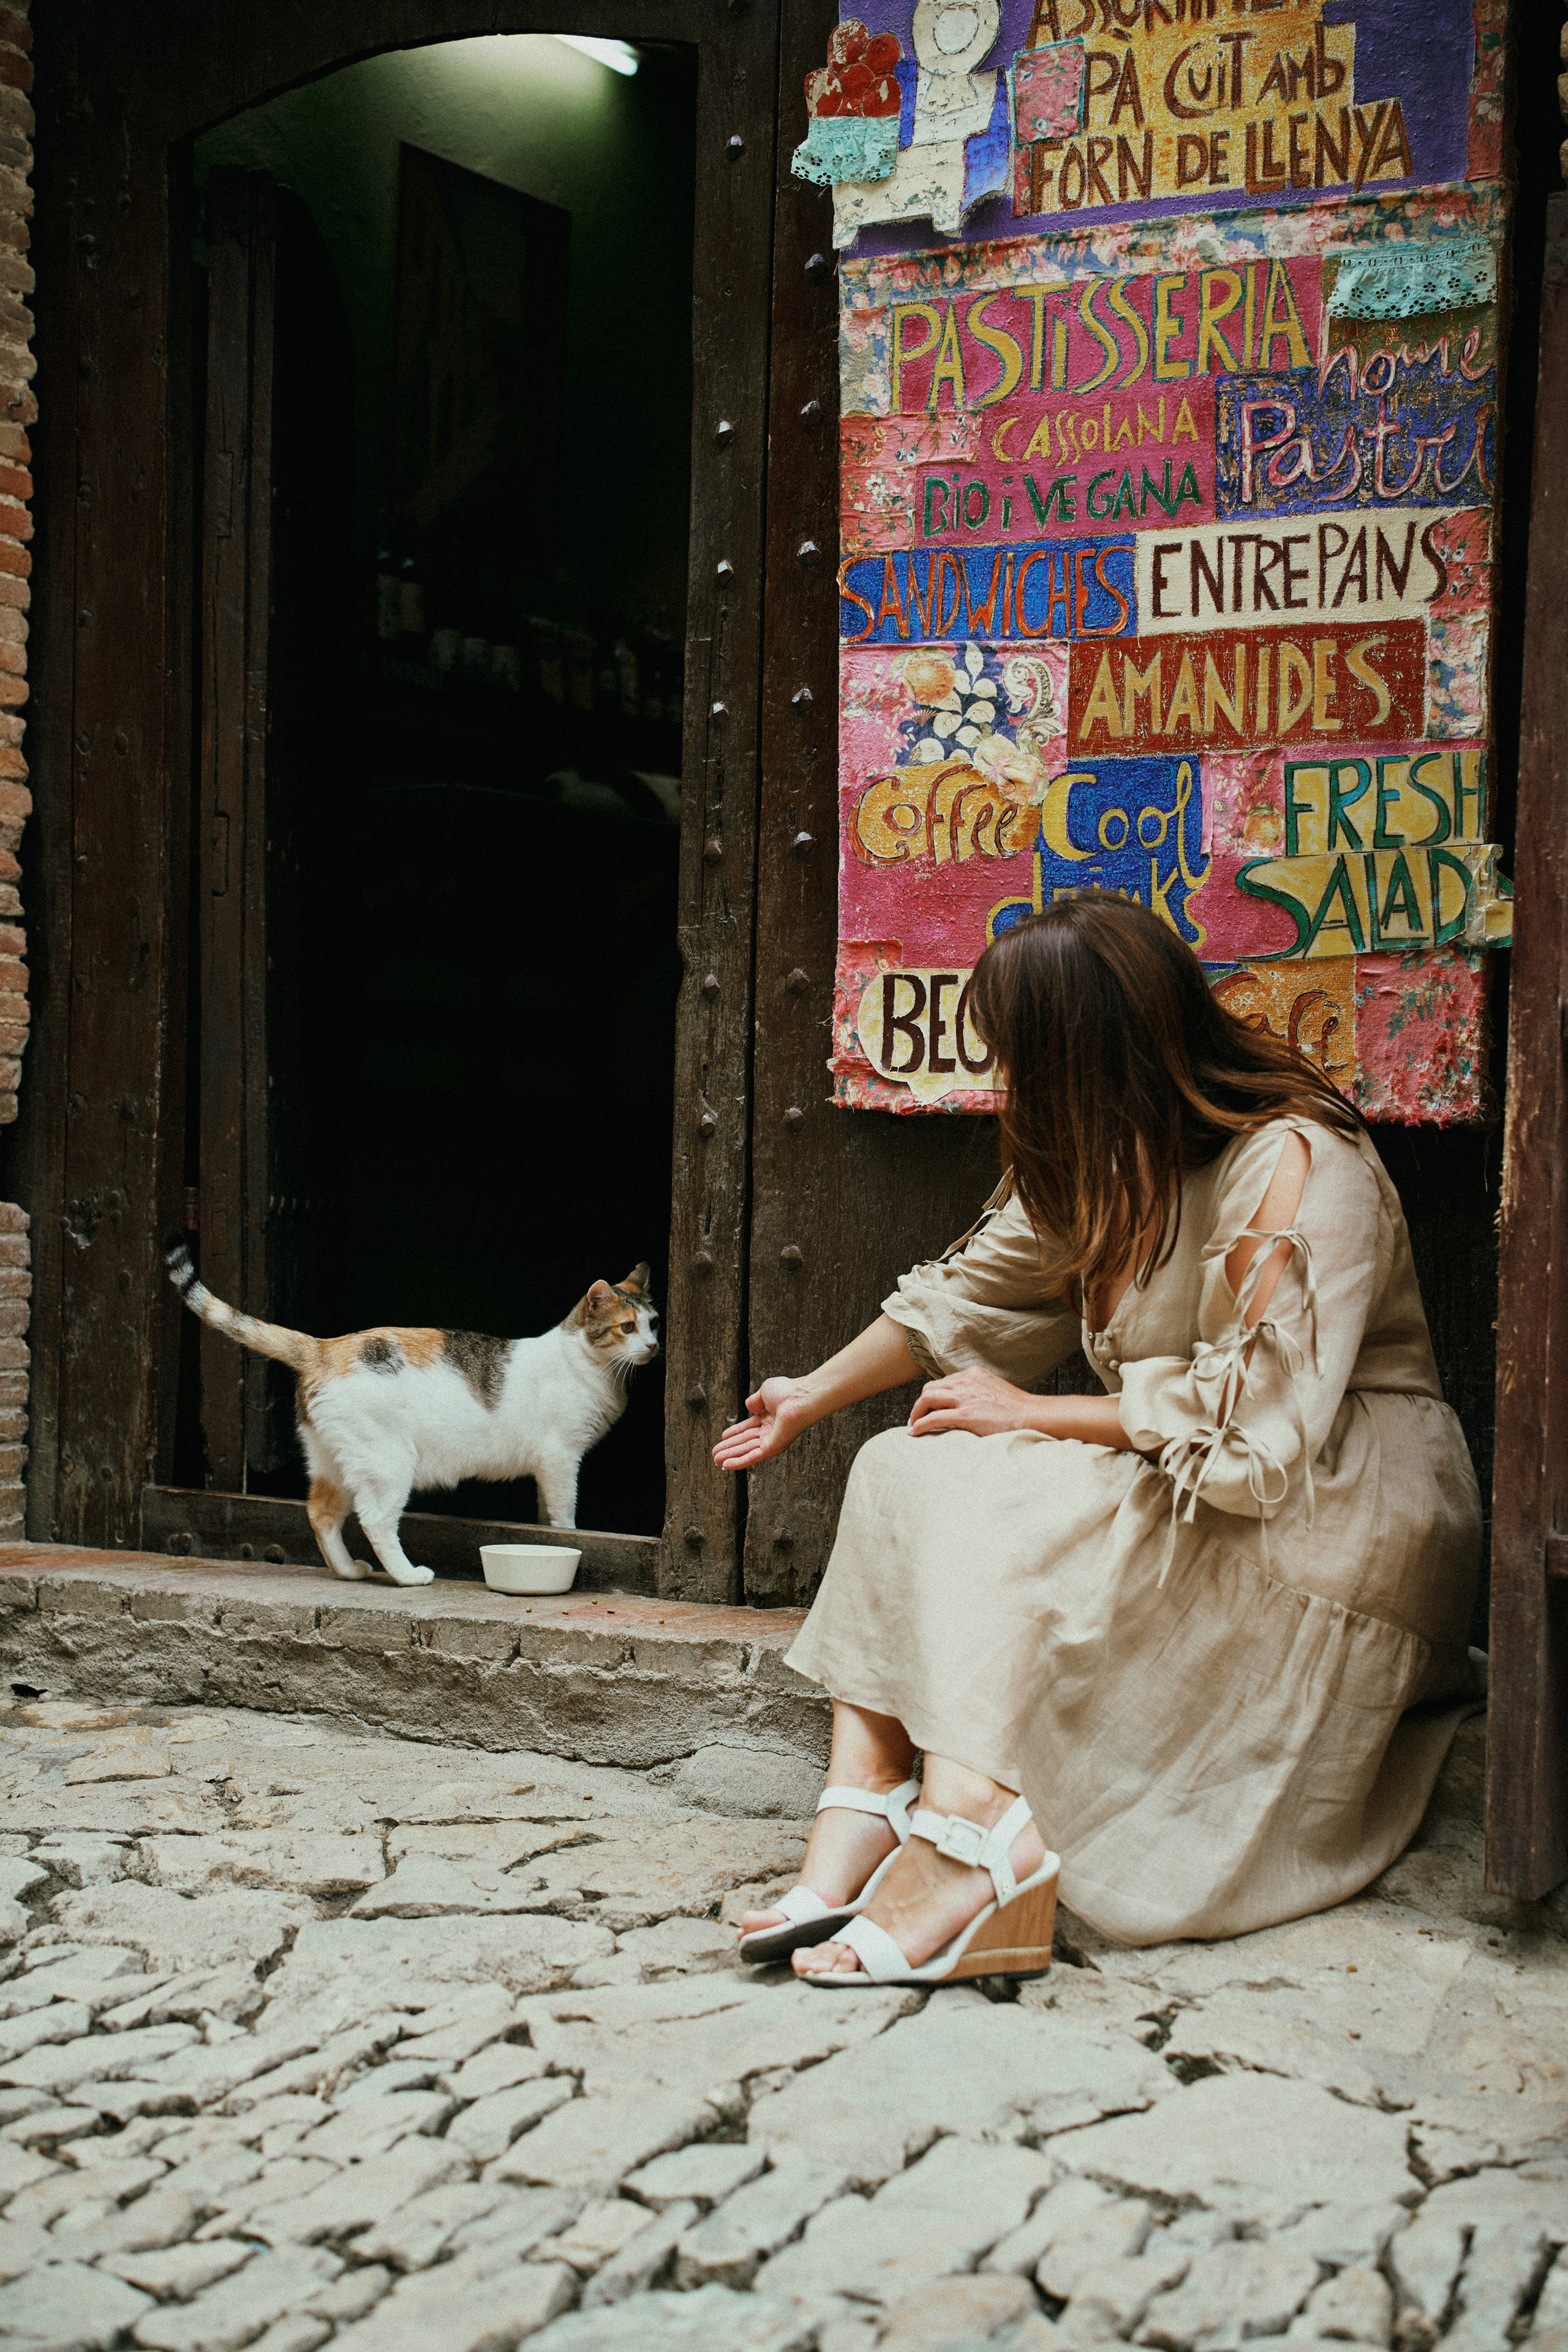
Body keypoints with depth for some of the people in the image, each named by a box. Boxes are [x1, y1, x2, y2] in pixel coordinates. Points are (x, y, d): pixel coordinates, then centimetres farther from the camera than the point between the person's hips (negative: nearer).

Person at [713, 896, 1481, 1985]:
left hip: (1343, 1517, -8)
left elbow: (1254, 1428, -27)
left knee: (1007, 1500, -29)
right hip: (1180, 1493, 8)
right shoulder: (1108, 1162, 6)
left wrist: (1029, 1413, -19)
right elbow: (974, 1293, 22)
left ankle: (972, 1855, -35)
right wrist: (812, 1400, 32)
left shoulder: (1299, 1167, -20)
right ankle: (861, 1817, -25)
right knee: (905, 1470, -12)